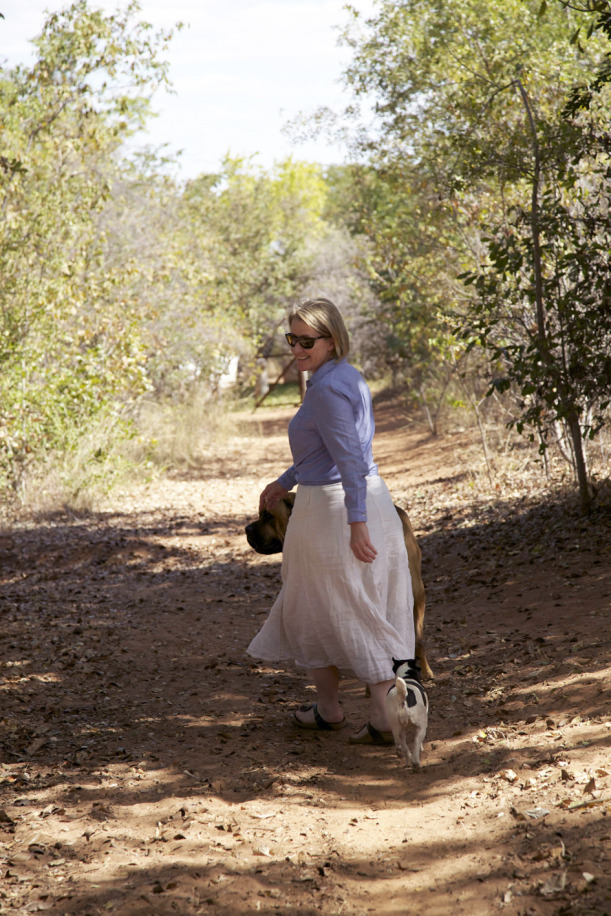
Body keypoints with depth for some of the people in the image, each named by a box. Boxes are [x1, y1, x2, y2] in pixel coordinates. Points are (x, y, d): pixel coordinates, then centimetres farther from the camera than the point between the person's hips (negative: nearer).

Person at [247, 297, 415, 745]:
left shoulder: (327, 388, -18)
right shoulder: (349, 377, 12)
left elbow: (349, 457, -24)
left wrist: (355, 522, -26)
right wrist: (286, 481, 29)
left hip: (333, 507, -9)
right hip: (373, 500, 9)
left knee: (315, 609, 10)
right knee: (373, 614, 10)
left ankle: (329, 707, 24)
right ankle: (384, 716, 11)